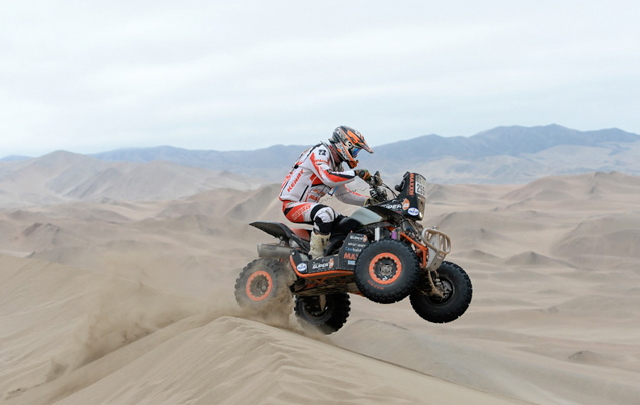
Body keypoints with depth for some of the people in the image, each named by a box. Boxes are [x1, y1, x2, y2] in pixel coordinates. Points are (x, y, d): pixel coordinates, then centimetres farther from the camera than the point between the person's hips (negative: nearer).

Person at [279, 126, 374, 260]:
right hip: (292, 205, -11)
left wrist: (369, 200, 9)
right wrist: (356, 172, -29)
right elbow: (328, 178, -33)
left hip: (309, 205, 11)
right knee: (326, 213, -35)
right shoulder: (320, 152, -16)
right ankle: (316, 256, -27)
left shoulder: (336, 165, 15)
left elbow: (342, 194, 19)